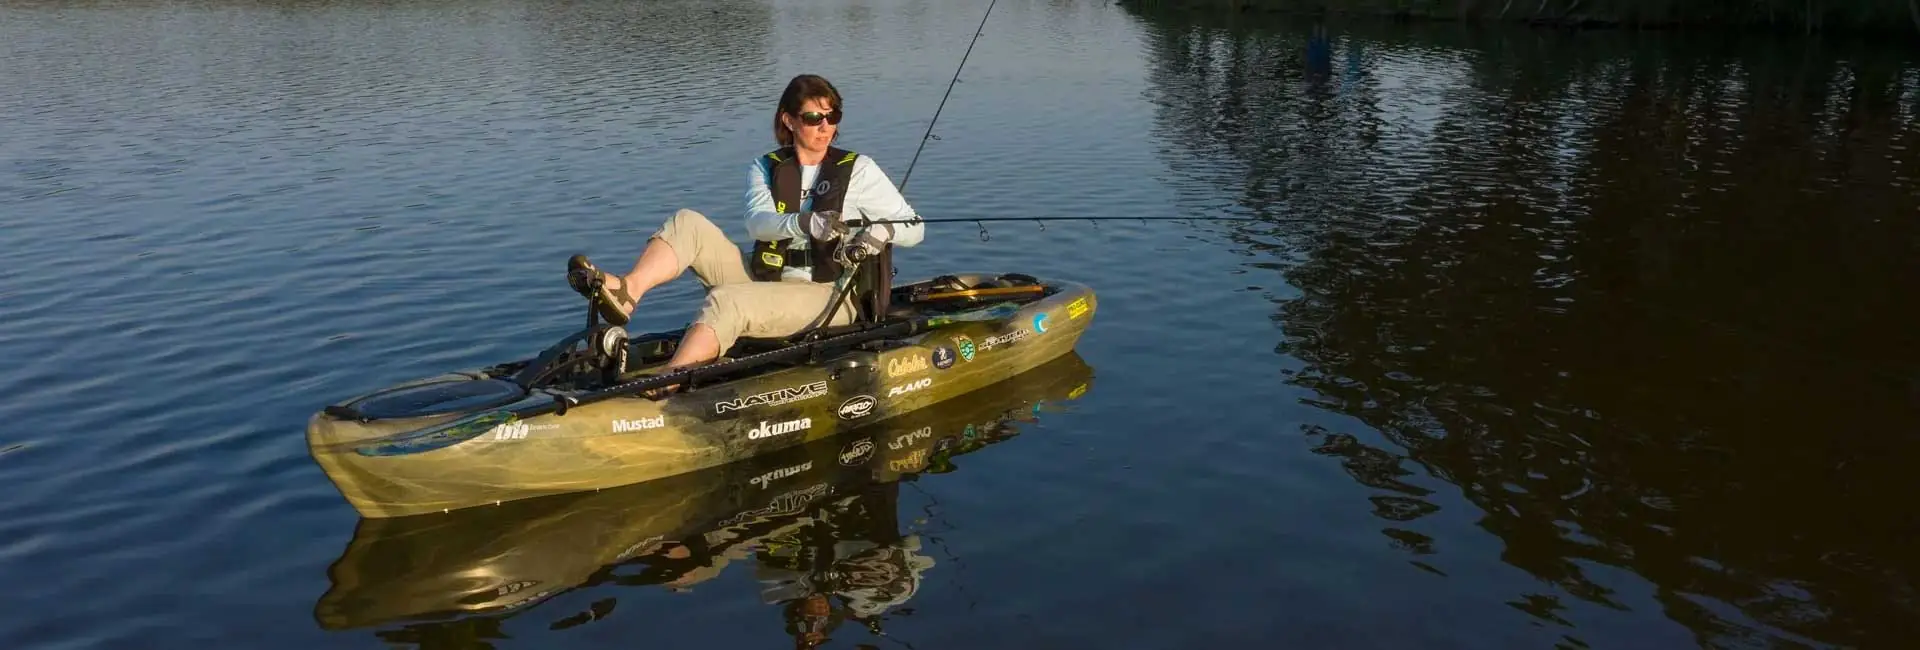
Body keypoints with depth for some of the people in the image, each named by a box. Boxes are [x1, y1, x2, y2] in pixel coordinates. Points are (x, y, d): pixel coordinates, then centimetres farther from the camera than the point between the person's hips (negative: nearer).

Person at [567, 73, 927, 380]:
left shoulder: (857, 169, 3)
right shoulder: (765, 169, 10)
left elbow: (914, 229, -1)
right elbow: (757, 222, -12)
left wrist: (880, 233, -24)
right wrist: (807, 223, -32)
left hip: (827, 296, -4)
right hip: (764, 282, 5)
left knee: (725, 301, -31)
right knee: (687, 224, -11)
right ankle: (626, 291, -33)